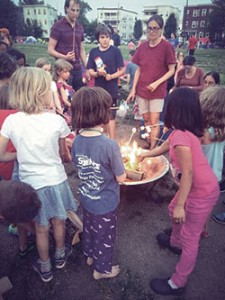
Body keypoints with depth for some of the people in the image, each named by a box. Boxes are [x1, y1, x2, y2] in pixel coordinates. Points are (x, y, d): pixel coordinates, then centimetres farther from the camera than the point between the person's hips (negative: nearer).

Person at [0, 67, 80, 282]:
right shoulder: (57, 120, -15)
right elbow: (63, 155, -3)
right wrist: (68, 159, 18)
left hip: (31, 184, 1)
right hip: (55, 180, 0)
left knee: (41, 229, 21)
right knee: (58, 222, 24)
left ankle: (45, 269, 43)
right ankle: (60, 256, 50)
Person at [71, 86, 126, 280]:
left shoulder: (77, 141, -13)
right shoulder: (110, 145, -31)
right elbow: (121, 178, -20)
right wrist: (122, 170, 0)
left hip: (87, 199, 6)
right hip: (105, 204, -5)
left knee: (89, 228, 30)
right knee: (104, 236, 20)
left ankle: (90, 255, 57)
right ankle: (102, 269, 45)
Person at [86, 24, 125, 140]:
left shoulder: (115, 50, -4)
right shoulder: (93, 52, 5)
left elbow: (122, 70, -3)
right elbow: (90, 71, 5)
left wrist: (111, 76, -19)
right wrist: (97, 73, -16)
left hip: (111, 88, -3)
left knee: (110, 116, 2)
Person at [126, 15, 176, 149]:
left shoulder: (167, 46, -7)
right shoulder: (142, 46, 4)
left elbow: (171, 70, -6)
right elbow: (139, 69, 7)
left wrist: (157, 83, -18)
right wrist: (133, 89, 2)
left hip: (157, 91, -4)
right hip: (142, 89, 4)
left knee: (154, 121, -4)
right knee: (146, 119, 12)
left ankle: (152, 149, 6)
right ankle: (149, 144, 27)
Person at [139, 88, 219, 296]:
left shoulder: (180, 135, -26)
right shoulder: (185, 132, 4)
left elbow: (188, 172, -30)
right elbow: (163, 148, 21)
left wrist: (180, 205, -24)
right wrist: (145, 154, 36)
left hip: (202, 192, -9)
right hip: (199, 186, 9)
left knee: (190, 238, 6)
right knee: (173, 211, 28)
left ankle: (177, 284, 26)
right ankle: (176, 243, 55)